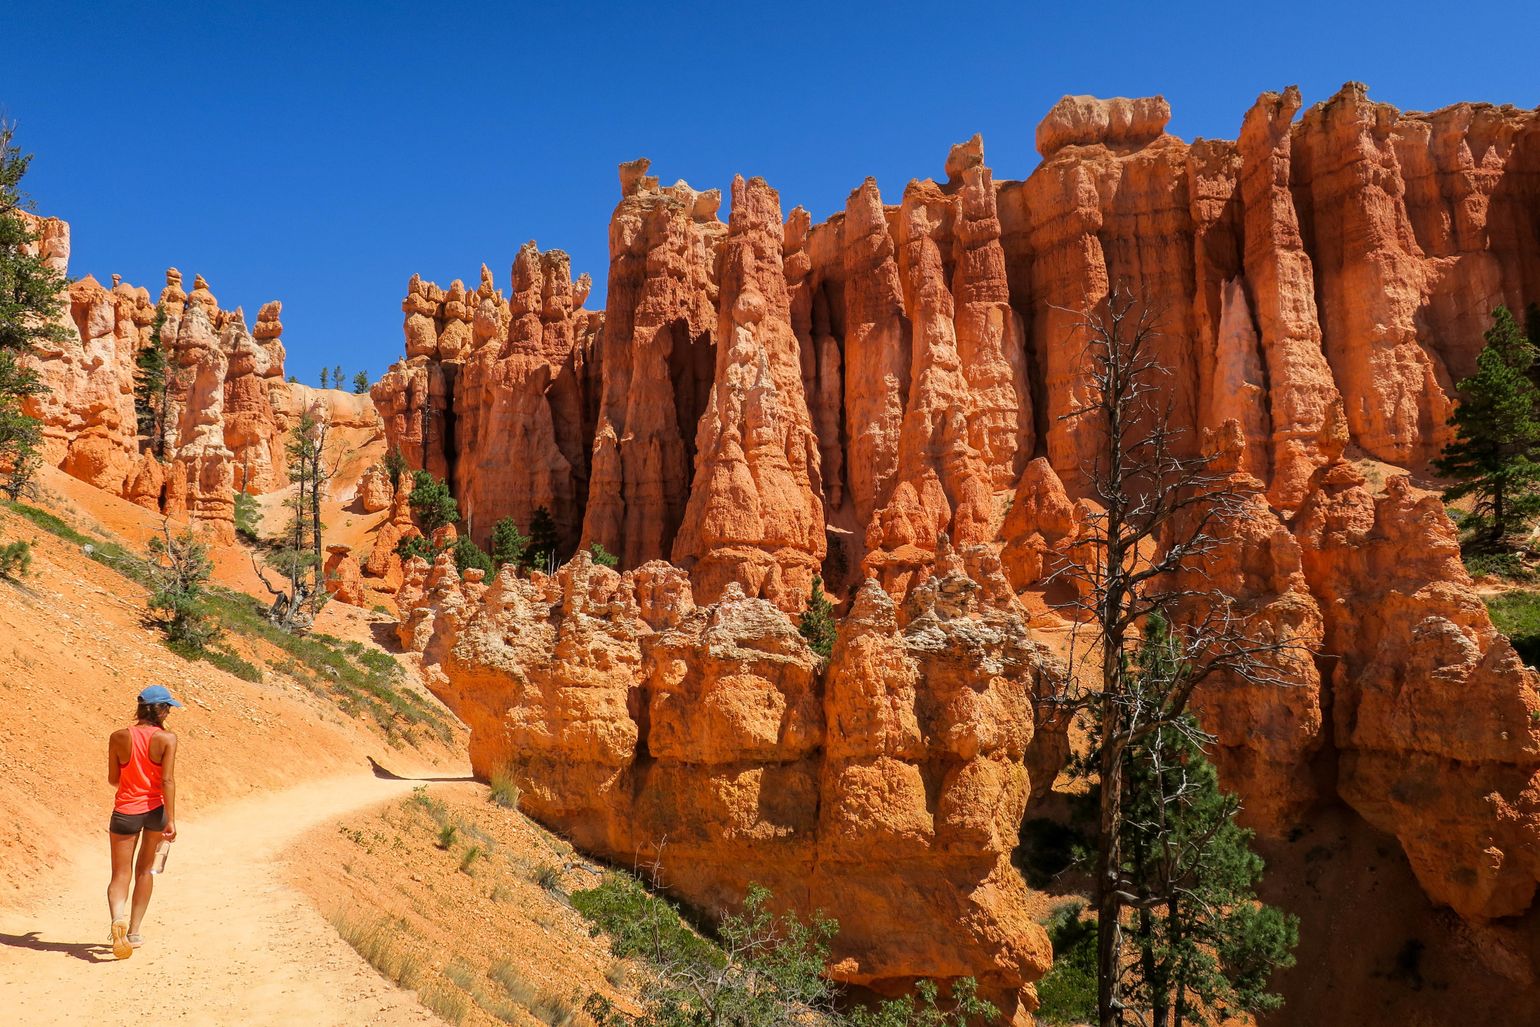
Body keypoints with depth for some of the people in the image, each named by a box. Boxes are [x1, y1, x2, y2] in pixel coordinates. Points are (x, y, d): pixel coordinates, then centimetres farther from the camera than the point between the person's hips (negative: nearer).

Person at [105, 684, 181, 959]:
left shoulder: (119, 737, -4)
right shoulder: (167, 738, -10)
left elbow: (113, 779, 3)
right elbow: (167, 780, -16)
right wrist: (171, 821, -13)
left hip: (125, 811, 0)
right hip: (155, 810, 0)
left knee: (120, 875, 5)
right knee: (144, 869, 19)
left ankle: (118, 919, -24)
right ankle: (133, 932, 23)